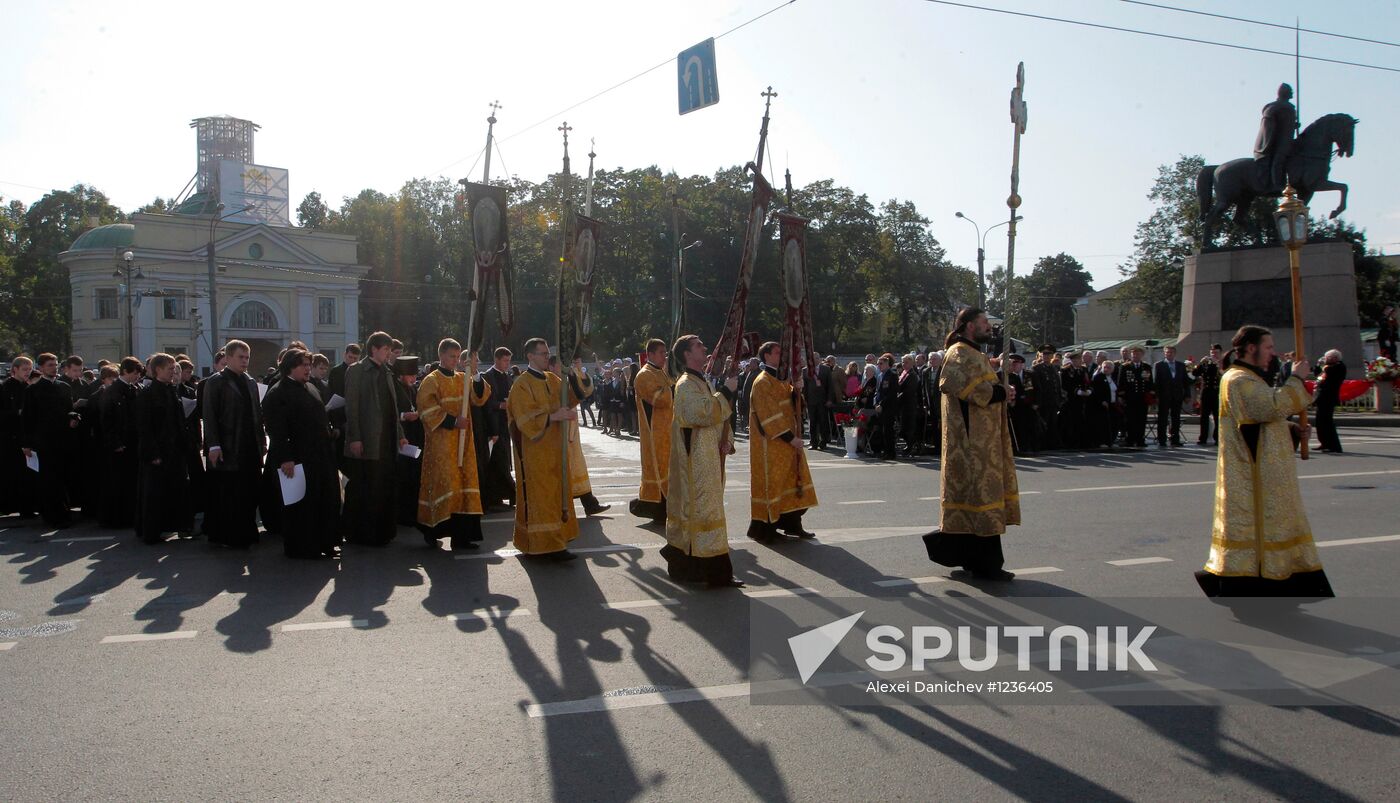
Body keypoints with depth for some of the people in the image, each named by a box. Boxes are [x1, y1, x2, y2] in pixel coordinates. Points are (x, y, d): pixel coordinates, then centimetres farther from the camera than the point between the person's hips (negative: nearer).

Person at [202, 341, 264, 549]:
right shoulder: (215, 382, -4)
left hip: (250, 449, 6)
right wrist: (213, 445, -16)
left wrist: (261, 442, 11)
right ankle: (224, 537, 10)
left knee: (248, 495, 8)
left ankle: (245, 536, 17)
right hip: (227, 451, -6)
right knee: (226, 496, 0)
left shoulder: (250, 382, 15)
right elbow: (209, 416, -9)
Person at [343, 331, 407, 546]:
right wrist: (354, 438, -15)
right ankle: (360, 534, 8)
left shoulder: (386, 372, 16)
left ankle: (383, 532, 17)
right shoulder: (356, 371, -4)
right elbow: (351, 406, -10)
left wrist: (400, 434, 13)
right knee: (363, 491, -1)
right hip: (366, 443, -7)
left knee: (386, 490, 8)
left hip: (386, 442, 7)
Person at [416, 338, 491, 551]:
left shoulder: (463, 378, 11)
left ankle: (461, 535, 4)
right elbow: (427, 409, -13)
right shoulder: (431, 381, -3)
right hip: (440, 443, -5)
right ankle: (432, 529, 7)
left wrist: (475, 374, -16)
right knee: (443, 484, -6)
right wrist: (453, 421, -19)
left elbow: (479, 398, -2)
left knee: (464, 484, 2)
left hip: (463, 442, 5)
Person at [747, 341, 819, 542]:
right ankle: (763, 528, 7)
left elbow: (791, 404, 12)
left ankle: (792, 524, 19)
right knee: (771, 482, -3)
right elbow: (770, 414, -20)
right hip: (771, 443, -9)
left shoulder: (781, 380, 14)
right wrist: (790, 437, -21)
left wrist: (796, 390, -8)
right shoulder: (763, 382, -15)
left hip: (787, 440, 9)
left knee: (791, 479, 11)